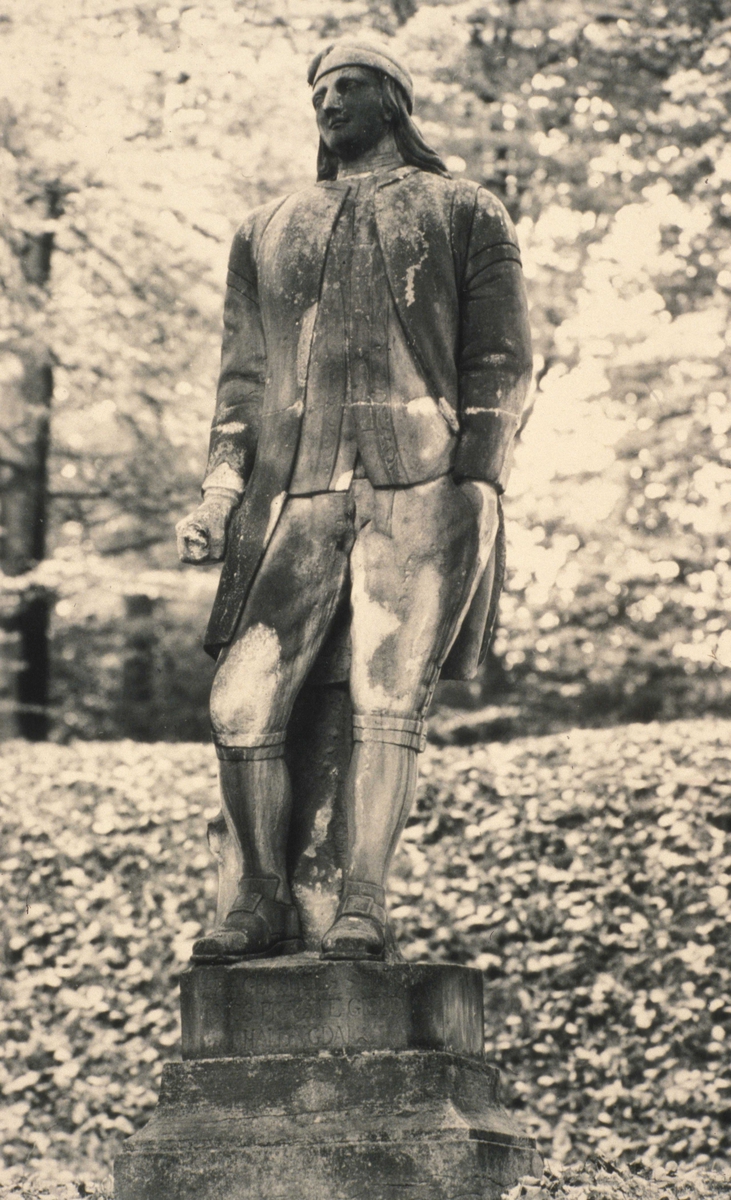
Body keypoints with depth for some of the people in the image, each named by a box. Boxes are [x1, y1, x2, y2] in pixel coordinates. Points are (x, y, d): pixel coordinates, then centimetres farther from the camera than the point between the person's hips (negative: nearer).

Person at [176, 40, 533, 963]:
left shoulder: (463, 213, 14)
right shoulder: (266, 232, 25)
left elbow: (500, 364, 6)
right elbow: (244, 374, 21)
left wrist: (475, 492, -7)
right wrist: (219, 494, 6)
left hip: (420, 481, -3)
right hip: (296, 491, 3)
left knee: (386, 697, -12)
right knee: (241, 704, -7)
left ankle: (363, 908, -9)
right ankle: (265, 905, 3)